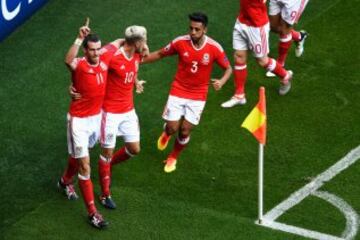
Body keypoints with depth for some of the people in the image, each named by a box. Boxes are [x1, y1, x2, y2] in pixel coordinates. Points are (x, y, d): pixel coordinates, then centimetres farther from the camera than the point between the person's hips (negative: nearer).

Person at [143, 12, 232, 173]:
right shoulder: (180, 42, -16)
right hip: (178, 91, 0)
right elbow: (160, 54, 1)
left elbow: (228, 68, -4)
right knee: (172, 128, -3)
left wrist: (222, 81, -25)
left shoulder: (214, 48, -17)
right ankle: (167, 133, 38)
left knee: (185, 131, 2)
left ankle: (173, 158, 31)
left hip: (198, 96, 0)